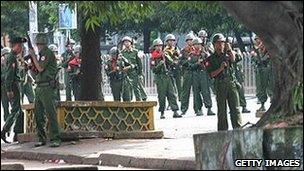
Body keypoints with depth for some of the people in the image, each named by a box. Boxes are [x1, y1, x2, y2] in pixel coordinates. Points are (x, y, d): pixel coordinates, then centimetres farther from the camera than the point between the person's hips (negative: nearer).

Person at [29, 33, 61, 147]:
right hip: (39, 87, 9)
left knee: (51, 114, -11)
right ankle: (41, 139, 14)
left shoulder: (48, 53, -8)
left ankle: (55, 139, -11)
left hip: (47, 87, -9)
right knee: (38, 115, 8)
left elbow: (40, 68, -16)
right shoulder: (41, 54, 19)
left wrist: (33, 56, -7)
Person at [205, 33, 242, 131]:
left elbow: (233, 59, -10)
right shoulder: (211, 59, 7)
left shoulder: (227, 55, 13)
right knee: (222, 109, 1)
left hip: (231, 83, 1)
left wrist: (229, 49, -14)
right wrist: (220, 69, -14)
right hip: (220, 85, -1)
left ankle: (238, 128, -5)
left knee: (235, 107, -4)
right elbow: (211, 74, -1)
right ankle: (222, 129, 4)